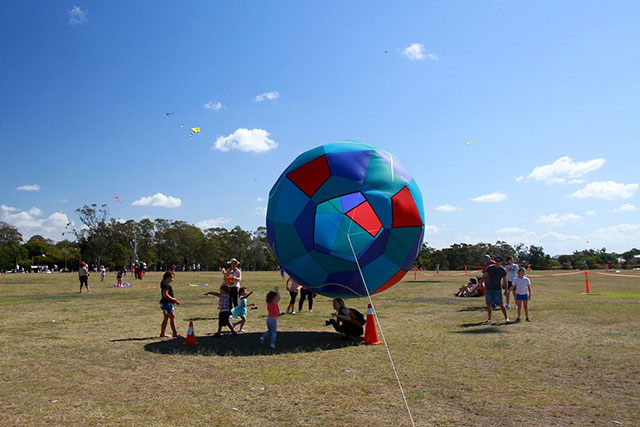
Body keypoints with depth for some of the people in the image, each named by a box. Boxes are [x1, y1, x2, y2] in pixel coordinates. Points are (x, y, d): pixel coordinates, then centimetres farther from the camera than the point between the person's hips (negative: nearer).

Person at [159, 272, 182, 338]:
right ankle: (175, 334, -16)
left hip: (165, 303, 11)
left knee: (166, 318, 16)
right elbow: (165, 295, -24)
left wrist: (174, 300, 17)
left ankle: (162, 334, 22)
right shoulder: (166, 285, -16)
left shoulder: (165, 284, 17)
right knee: (172, 317, -12)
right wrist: (174, 300, -19)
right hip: (166, 303, -11)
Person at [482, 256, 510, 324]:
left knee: (500, 304, -6)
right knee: (488, 304, 4)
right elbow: (484, 276, 2)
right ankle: (489, 318, 14)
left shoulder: (503, 270, 0)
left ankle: (506, 318, 5)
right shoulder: (490, 268, 1)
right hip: (488, 288, 2)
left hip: (497, 289, -2)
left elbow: (504, 281, 8)